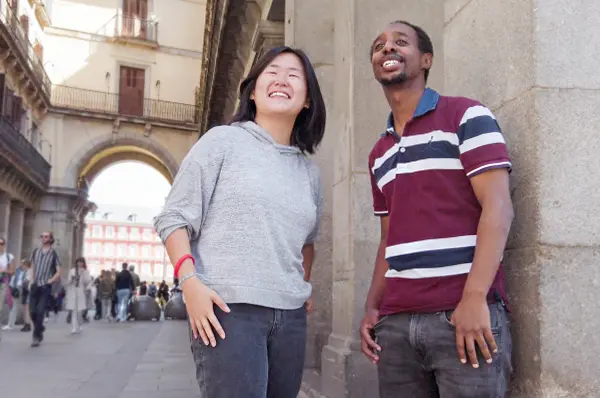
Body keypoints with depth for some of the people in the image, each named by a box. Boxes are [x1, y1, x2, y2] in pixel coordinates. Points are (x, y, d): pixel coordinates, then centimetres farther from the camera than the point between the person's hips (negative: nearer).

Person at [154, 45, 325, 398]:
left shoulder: (309, 171, 15)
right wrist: (190, 281, -15)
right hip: (228, 308, -5)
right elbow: (174, 217, -2)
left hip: (291, 315, 5)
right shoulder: (222, 141, 1)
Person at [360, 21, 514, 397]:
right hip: (395, 321, 6)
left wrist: (474, 298, -18)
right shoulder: (379, 154, 19)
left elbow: (498, 208, -9)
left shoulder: (466, 116, 1)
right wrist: (372, 307, 9)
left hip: (465, 313, -5)